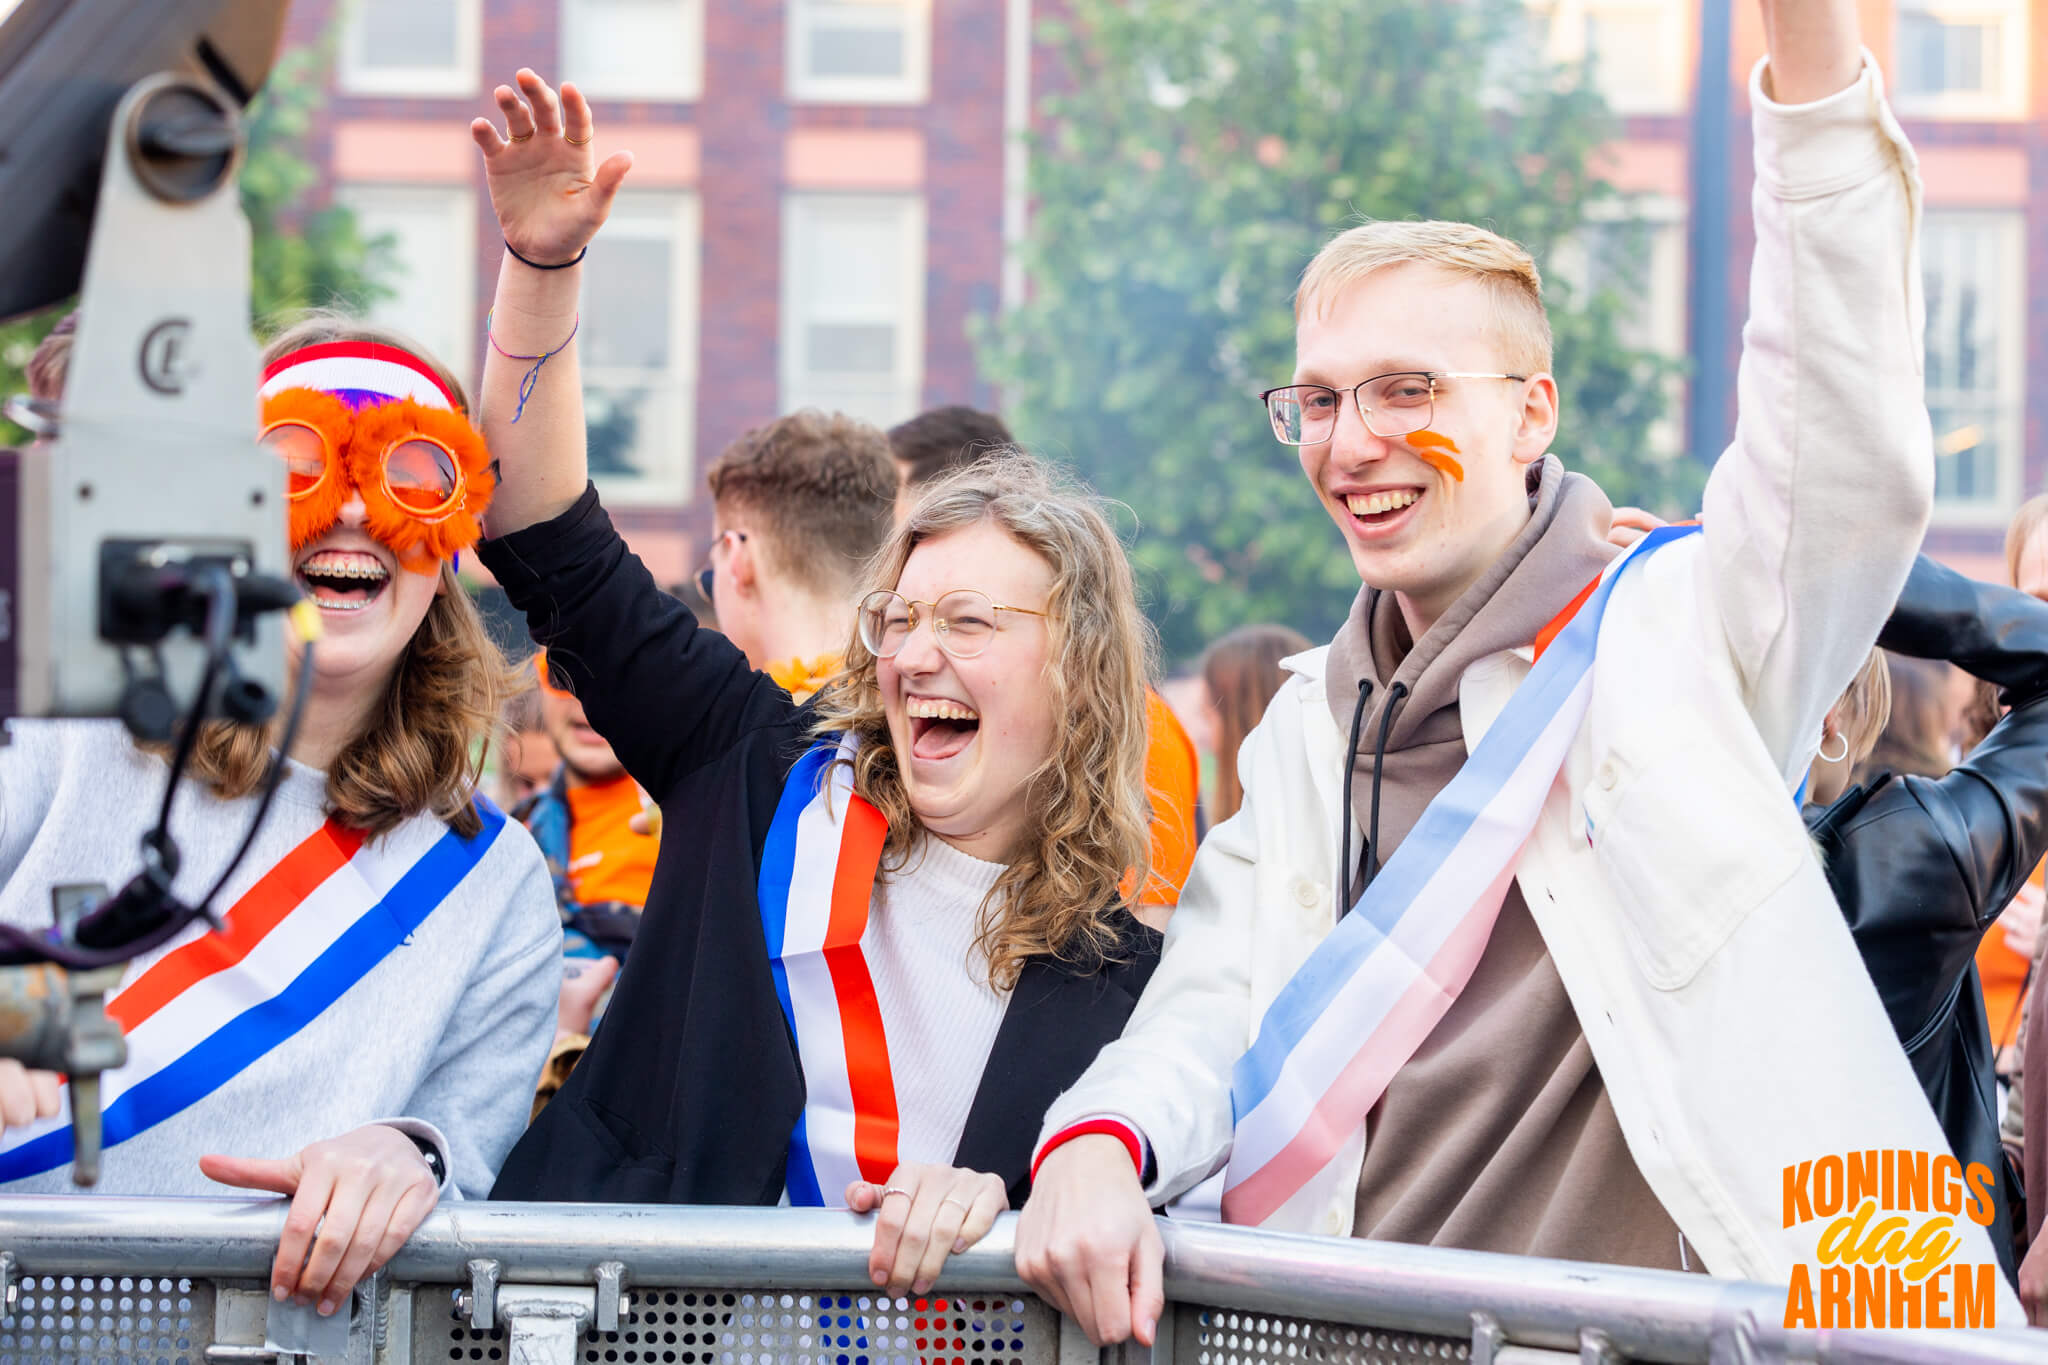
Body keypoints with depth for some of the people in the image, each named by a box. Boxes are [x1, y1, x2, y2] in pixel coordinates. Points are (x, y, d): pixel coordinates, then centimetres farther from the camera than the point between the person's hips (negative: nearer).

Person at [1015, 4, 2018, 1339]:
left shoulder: (1668, 632, 5)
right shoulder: (1308, 726, 21)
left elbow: (1861, 473, -12)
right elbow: (1209, 1014, 14)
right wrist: (1098, 1142, -10)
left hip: (1659, 1329, -4)